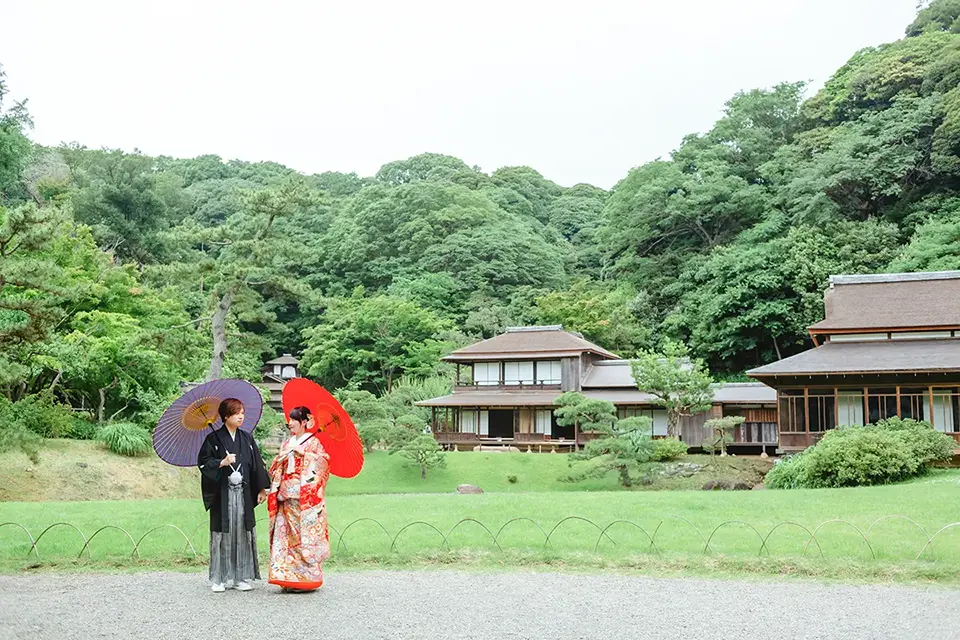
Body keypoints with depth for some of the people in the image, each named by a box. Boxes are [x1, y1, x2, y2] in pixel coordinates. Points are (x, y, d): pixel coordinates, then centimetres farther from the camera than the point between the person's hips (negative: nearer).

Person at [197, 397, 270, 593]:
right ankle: (220, 578, 7)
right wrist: (222, 463, -18)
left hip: (243, 493, 3)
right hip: (222, 493, -3)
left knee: (242, 532, 3)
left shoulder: (247, 439, 11)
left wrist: (261, 489, 8)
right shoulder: (214, 438, 0)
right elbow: (203, 461, -3)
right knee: (222, 533, -2)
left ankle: (241, 577, 11)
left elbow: (256, 464, 12)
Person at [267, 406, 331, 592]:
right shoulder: (287, 444, 20)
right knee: (286, 535, 1)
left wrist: (301, 452, -18)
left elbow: (323, 459, -14)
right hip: (287, 498, 6)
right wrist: (280, 458, -3)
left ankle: (307, 577, -2)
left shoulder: (312, 442, 2)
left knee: (305, 535, -6)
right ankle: (287, 577, 3)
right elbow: (276, 470, 18)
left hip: (305, 498, -6)